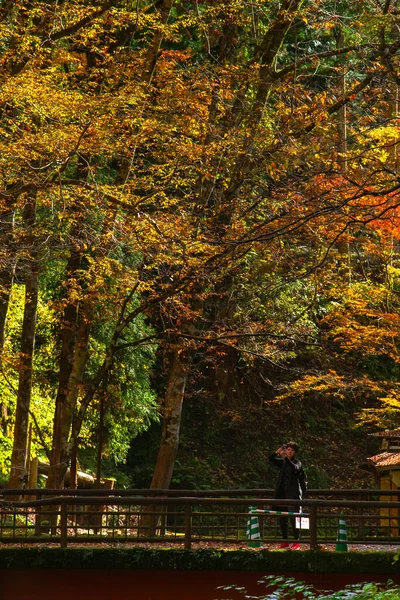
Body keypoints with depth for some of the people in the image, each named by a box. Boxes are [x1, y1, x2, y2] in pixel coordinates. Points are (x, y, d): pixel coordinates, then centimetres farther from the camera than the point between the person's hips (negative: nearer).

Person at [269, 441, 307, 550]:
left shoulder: (297, 462, -1)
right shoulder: (283, 462, 16)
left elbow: (295, 468, -23)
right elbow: (271, 458, 9)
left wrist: (286, 458, -29)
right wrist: (277, 452, -10)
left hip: (293, 494, -6)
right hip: (283, 493, 6)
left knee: (294, 518, -10)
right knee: (282, 518, 7)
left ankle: (296, 542, -10)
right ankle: (285, 541, 14)